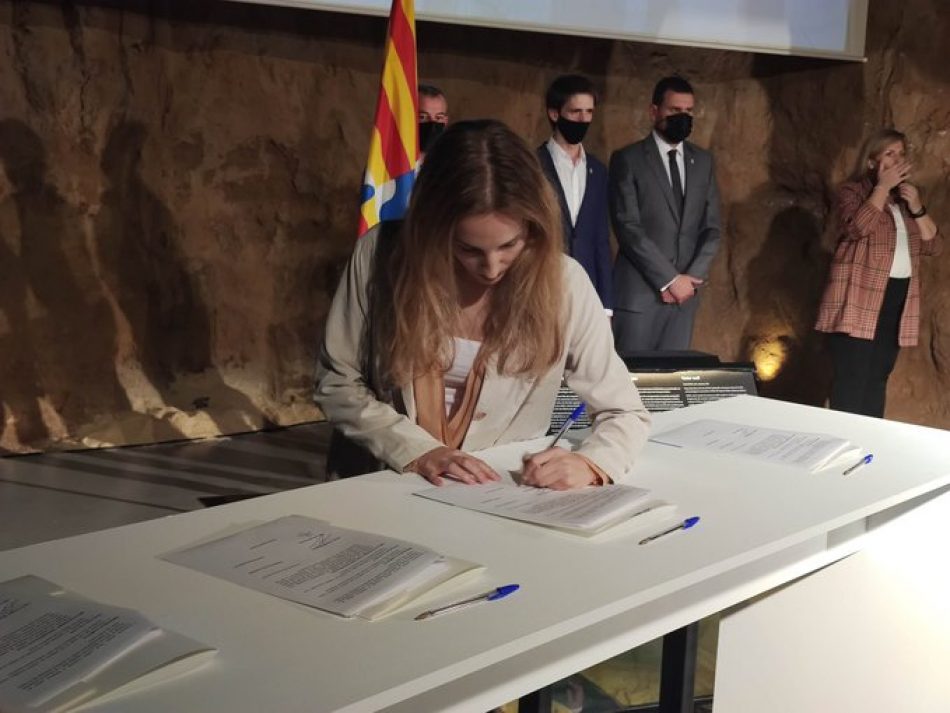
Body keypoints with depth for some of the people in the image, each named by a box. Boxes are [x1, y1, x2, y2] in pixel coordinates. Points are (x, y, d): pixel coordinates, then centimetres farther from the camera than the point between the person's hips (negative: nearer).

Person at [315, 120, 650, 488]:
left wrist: (588, 463, -22)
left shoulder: (562, 282, -10)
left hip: (498, 500, 0)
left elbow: (626, 414, -2)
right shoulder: (381, 254, -9)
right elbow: (336, 382, -1)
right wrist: (416, 452, -14)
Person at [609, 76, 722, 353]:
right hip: (638, 292, -4)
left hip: (685, 291, 4)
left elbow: (711, 228, 11)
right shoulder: (628, 159, -2)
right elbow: (628, 228, -10)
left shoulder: (703, 161, 13)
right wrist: (670, 279, -13)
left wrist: (691, 278, -5)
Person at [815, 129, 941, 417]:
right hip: (860, 300, -6)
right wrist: (884, 186, -15)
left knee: (877, 379, 9)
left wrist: (917, 207, -3)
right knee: (851, 382, -9)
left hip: (898, 298, 6)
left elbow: (933, 244, 11)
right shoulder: (854, 191, -1)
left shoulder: (907, 197, 18)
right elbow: (857, 228, -21)